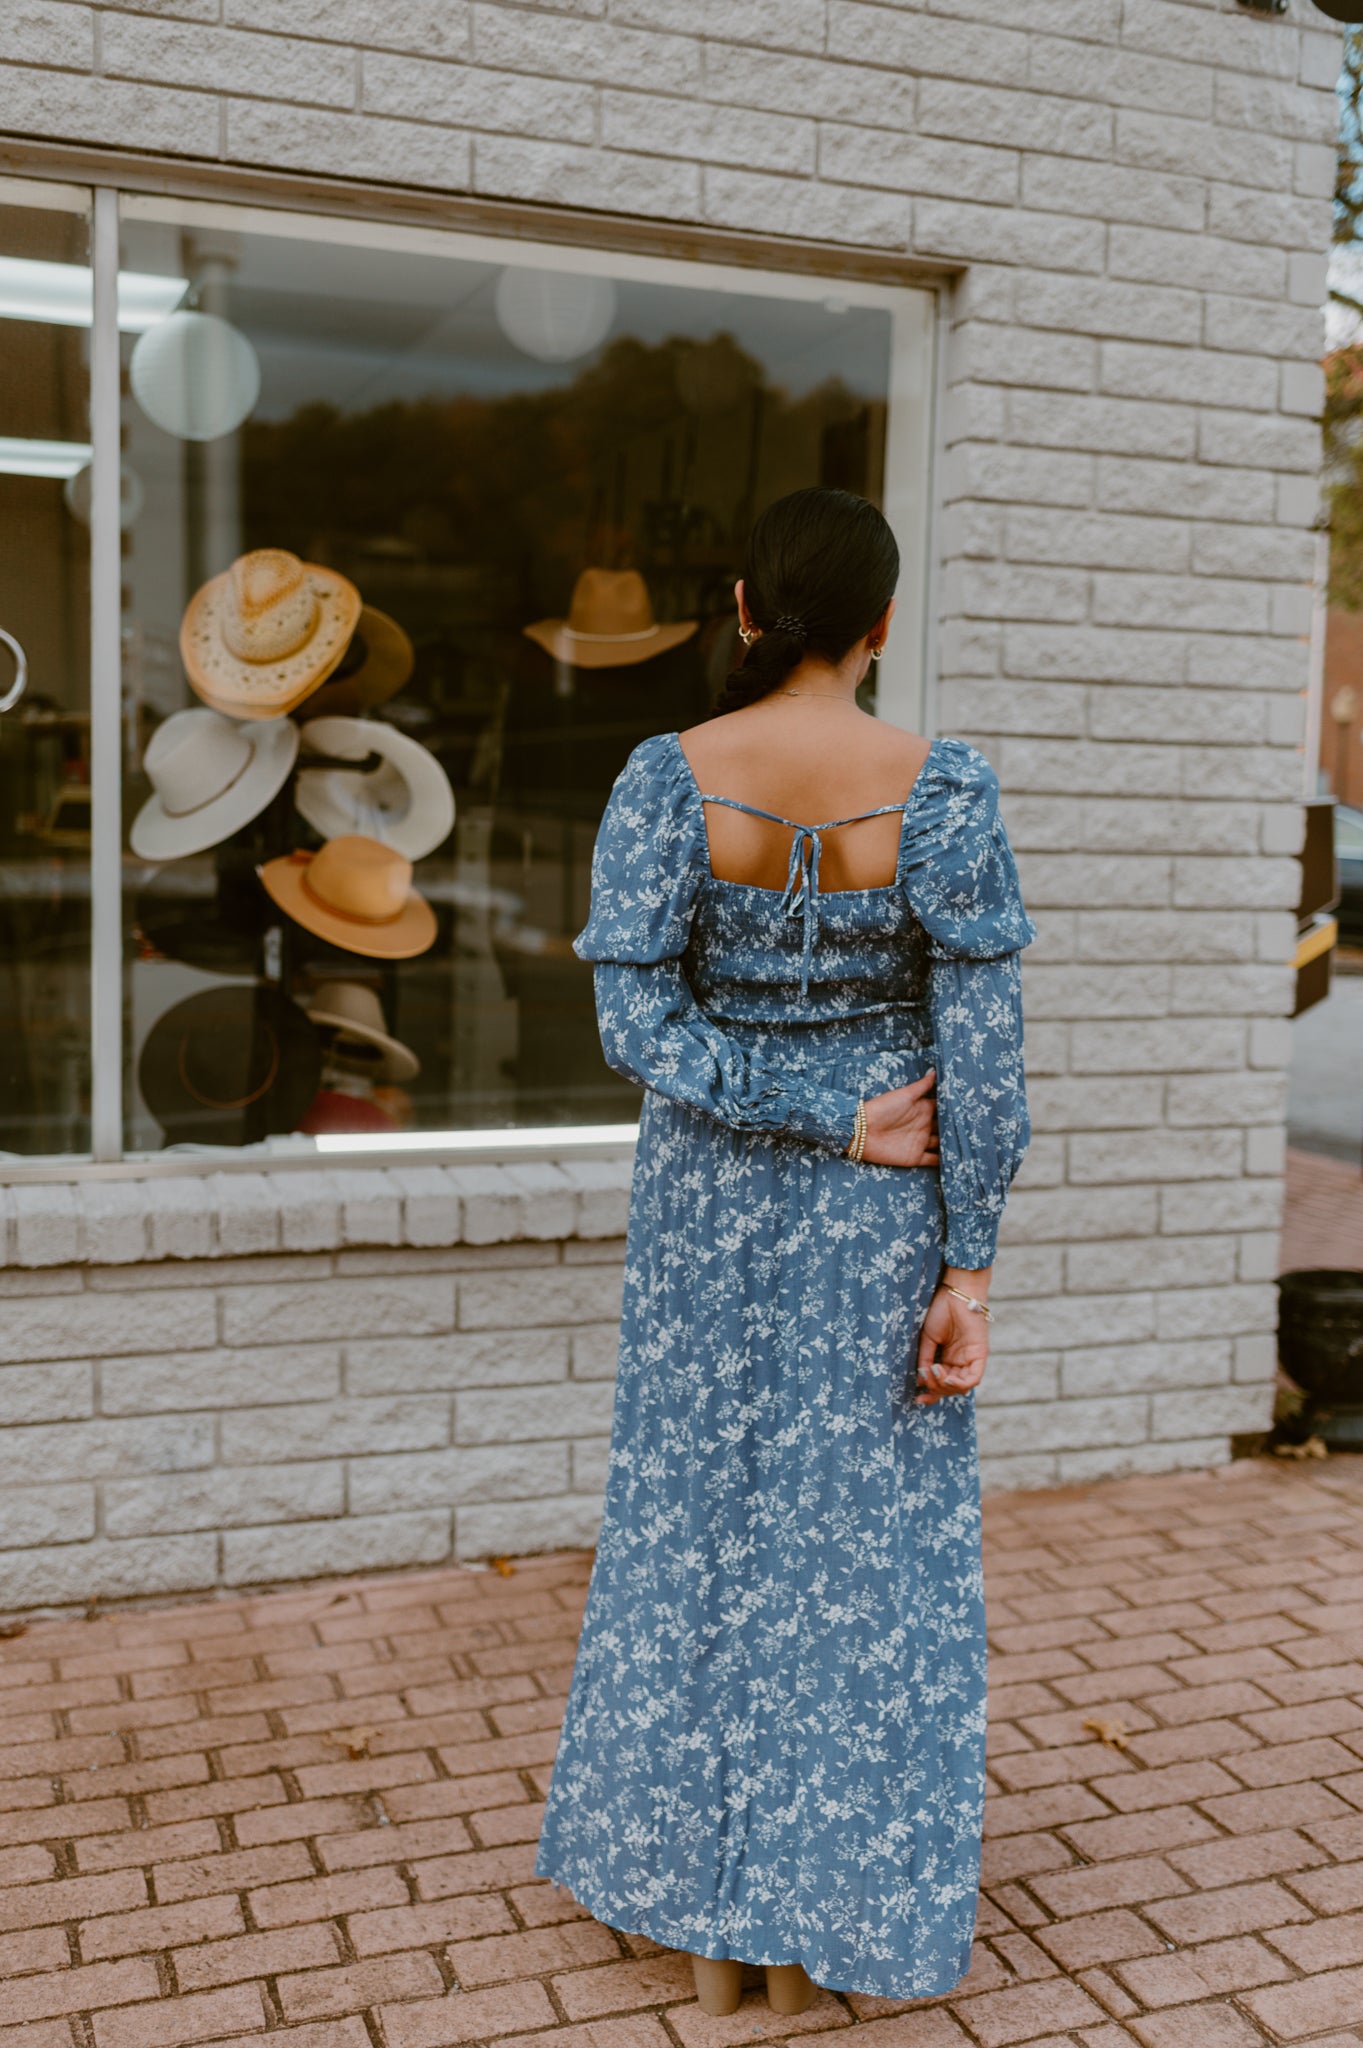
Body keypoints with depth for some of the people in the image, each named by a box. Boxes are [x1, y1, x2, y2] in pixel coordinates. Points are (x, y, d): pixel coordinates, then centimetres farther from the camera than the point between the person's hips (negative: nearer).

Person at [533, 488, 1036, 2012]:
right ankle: (809, 1933, 25)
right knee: (863, 1555, 12)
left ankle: (703, 1912, 29)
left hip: (712, 1200, 1)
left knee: (699, 1531, 16)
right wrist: (967, 1272, -7)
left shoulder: (665, 777, -10)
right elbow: (981, 1054, -13)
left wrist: (831, 1125, -11)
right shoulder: (944, 790, -12)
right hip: (885, 1218, -1)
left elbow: (634, 1022, -15)